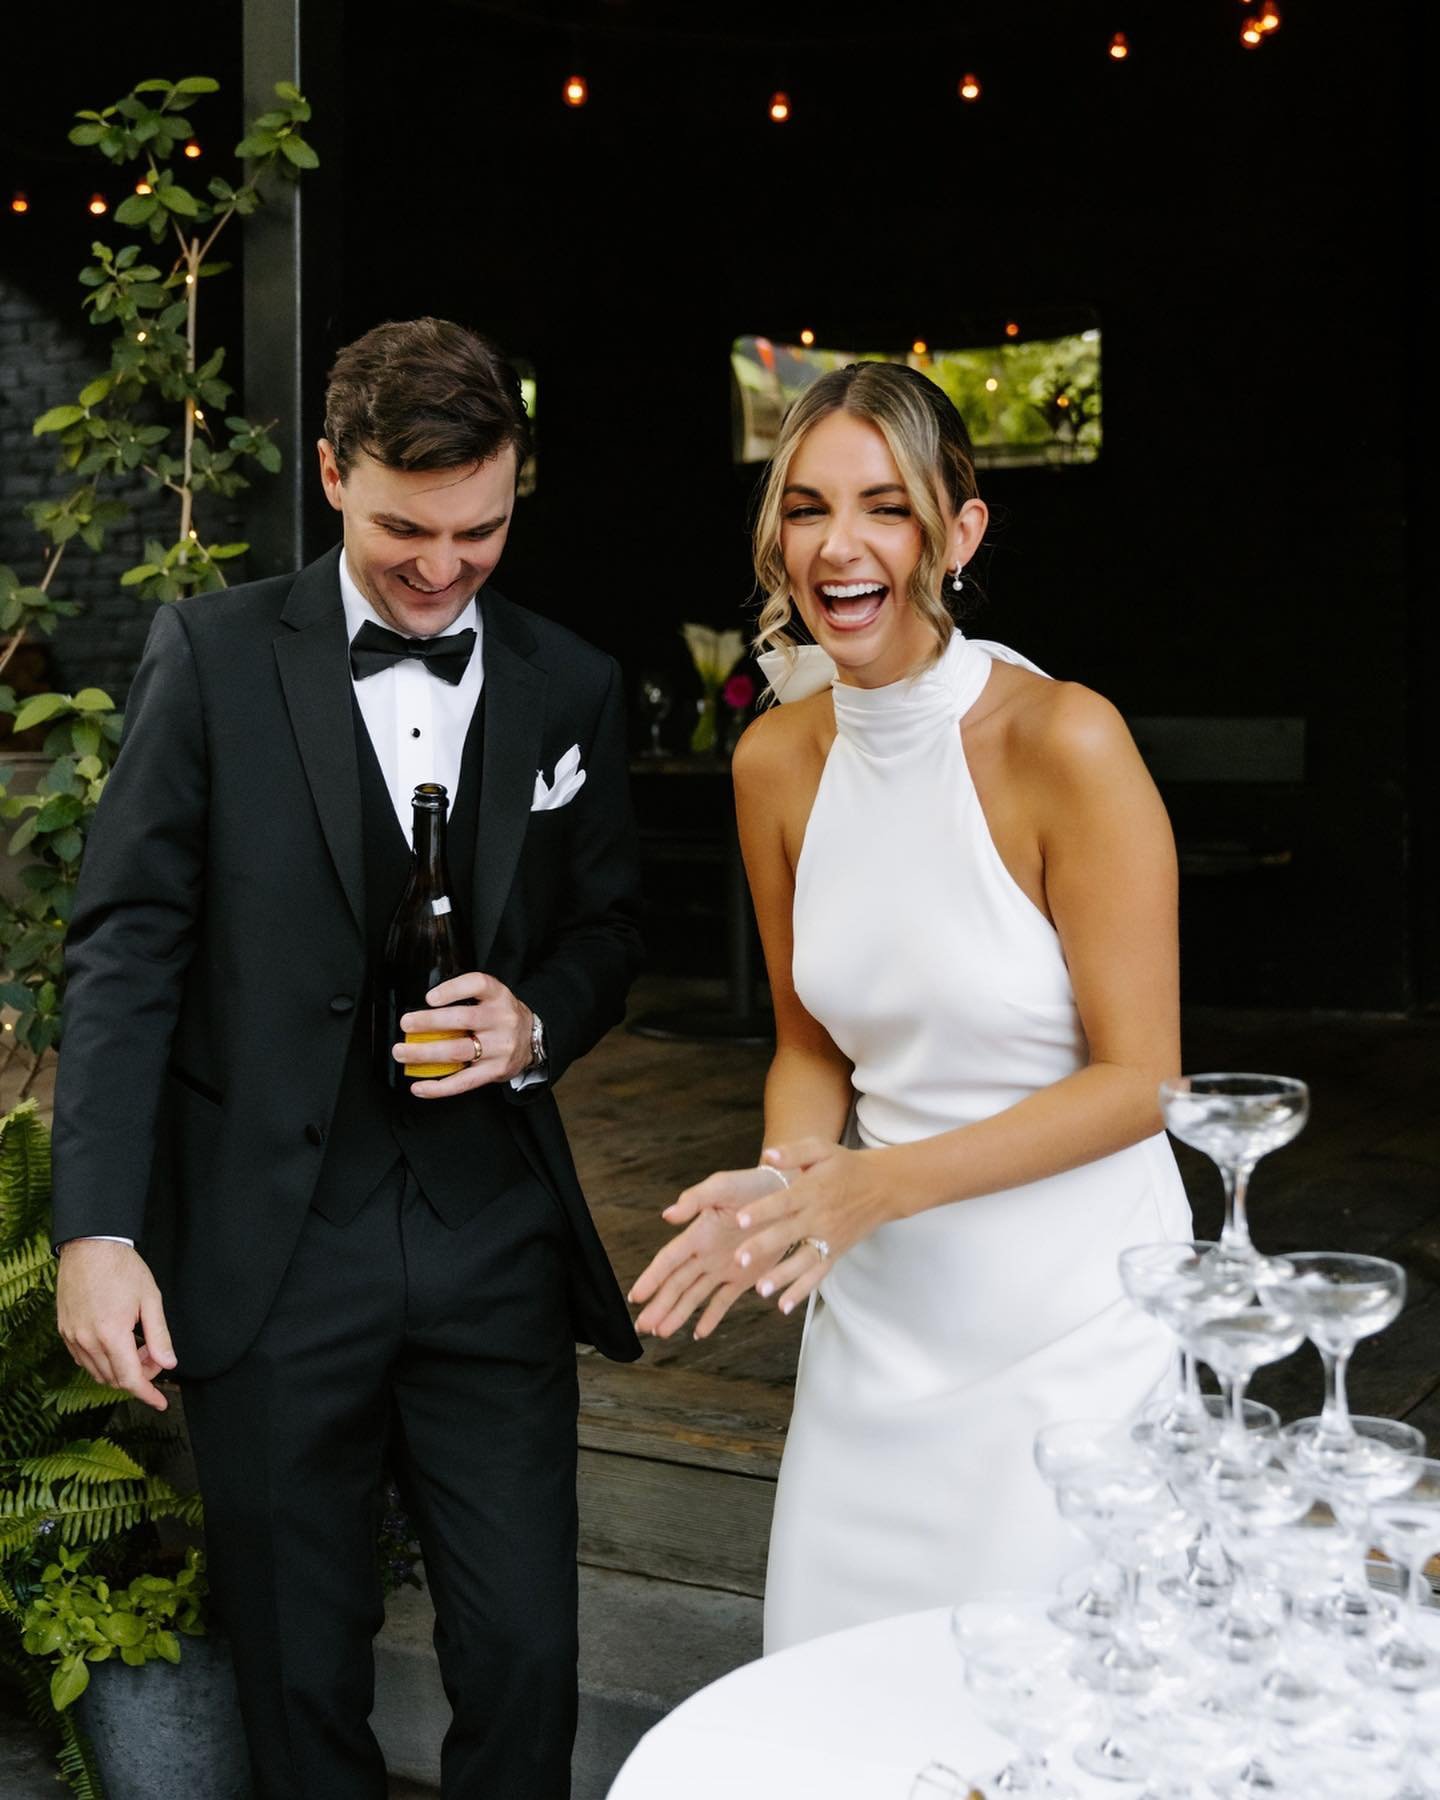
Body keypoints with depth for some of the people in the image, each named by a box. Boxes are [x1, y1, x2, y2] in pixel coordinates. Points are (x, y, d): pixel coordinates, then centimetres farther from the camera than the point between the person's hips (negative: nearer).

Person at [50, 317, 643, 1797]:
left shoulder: (572, 688, 5)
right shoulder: (213, 655, -2)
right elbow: (126, 948, -5)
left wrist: (538, 1024, -8)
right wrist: (97, 1230, -12)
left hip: (496, 1244, 2)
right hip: (267, 1254, -1)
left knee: (525, 1661, 7)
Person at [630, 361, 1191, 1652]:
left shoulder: (1064, 742, -18)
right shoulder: (778, 759, -1)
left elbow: (1138, 1078, -14)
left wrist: (882, 1182, -22)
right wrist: (785, 1187, -11)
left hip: (1070, 1304, -5)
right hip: (878, 1305, 5)